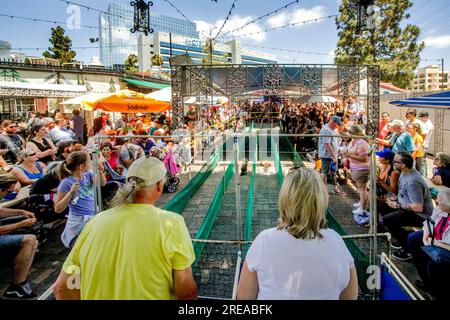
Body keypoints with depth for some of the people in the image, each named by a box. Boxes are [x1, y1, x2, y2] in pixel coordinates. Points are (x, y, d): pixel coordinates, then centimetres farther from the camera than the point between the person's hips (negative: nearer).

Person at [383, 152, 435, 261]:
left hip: (420, 215, -10)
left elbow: (418, 208, -32)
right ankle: (403, 241, 21)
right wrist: (396, 200, 4)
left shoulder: (412, 182, -29)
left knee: (386, 220, -21)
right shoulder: (406, 172, 0)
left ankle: (409, 249, -4)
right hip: (410, 207, 10)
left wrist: (397, 205, -21)